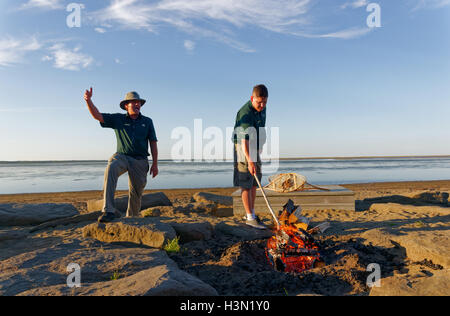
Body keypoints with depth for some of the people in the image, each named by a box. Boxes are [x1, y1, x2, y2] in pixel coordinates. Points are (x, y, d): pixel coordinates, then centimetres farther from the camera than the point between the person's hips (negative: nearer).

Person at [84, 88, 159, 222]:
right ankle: (109, 211, -37)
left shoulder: (147, 121, 7)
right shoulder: (118, 119, 6)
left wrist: (155, 164, 0)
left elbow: (153, 143, 6)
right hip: (121, 156, -1)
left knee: (136, 193, 3)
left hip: (140, 160, 1)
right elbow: (97, 115, -4)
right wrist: (88, 100, -23)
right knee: (111, 169, -34)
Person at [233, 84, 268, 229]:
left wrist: (260, 146, 24)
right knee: (246, 184, -6)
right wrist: (249, 161, -42)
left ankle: (251, 213, 21)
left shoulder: (261, 108, 3)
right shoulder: (245, 113, -25)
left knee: (254, 182, 11)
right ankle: (250, 218, 0)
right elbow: (244, 140, -34)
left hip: (255, 148, 9)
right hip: (243, 149, -9)